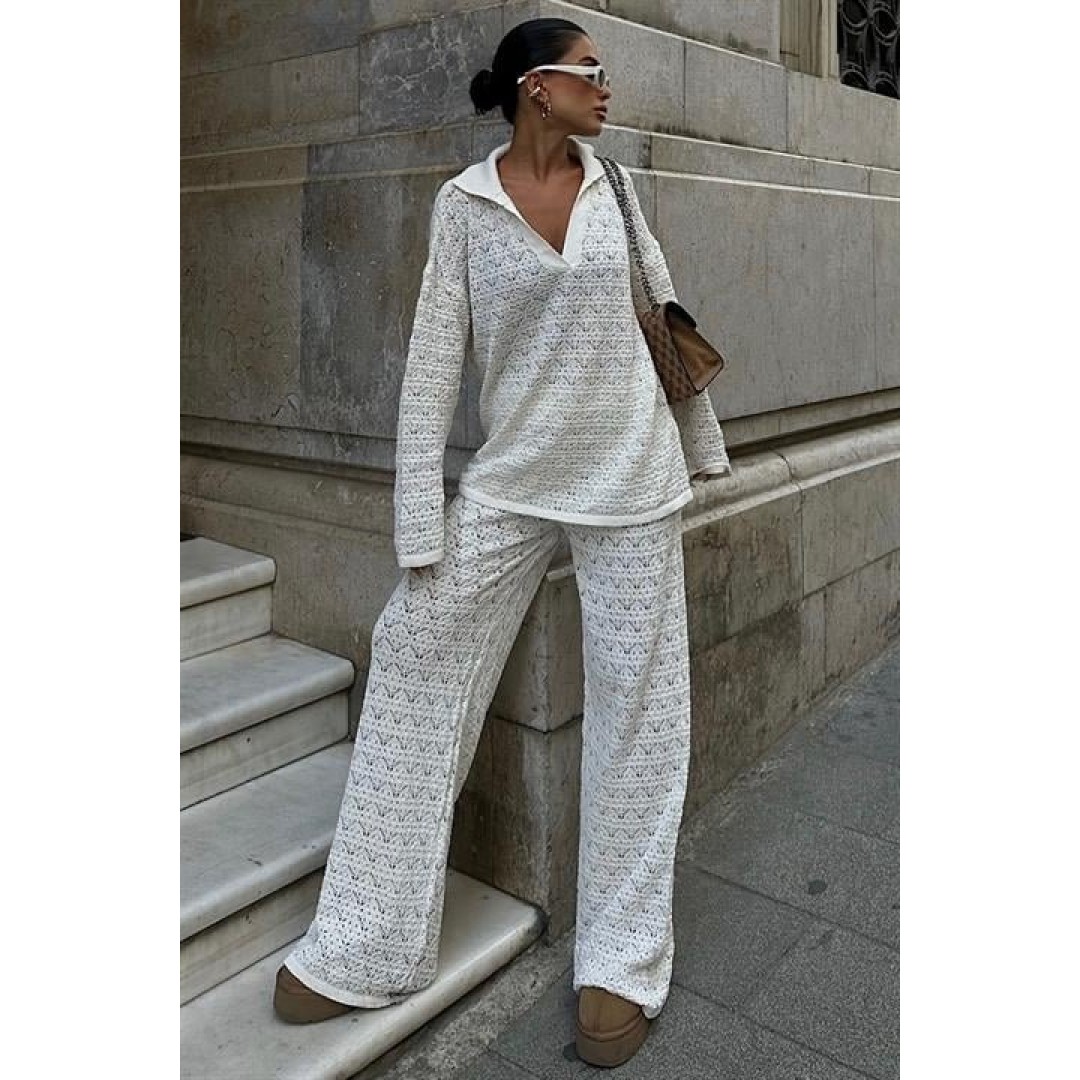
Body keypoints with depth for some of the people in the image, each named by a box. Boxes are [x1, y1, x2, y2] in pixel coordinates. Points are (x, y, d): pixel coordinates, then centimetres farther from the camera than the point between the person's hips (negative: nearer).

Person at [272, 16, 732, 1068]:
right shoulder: (463, 202, -1)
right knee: (414, 658, -2)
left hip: (629, 474, 1)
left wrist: (699, 444, 15)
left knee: (635, 702, 3)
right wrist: (419, 517, -10)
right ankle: (363, 948, 14)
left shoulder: (613, 183, 6)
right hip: (508, 479, -1)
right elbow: (433, 361, -5)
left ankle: (621, 962, 19)